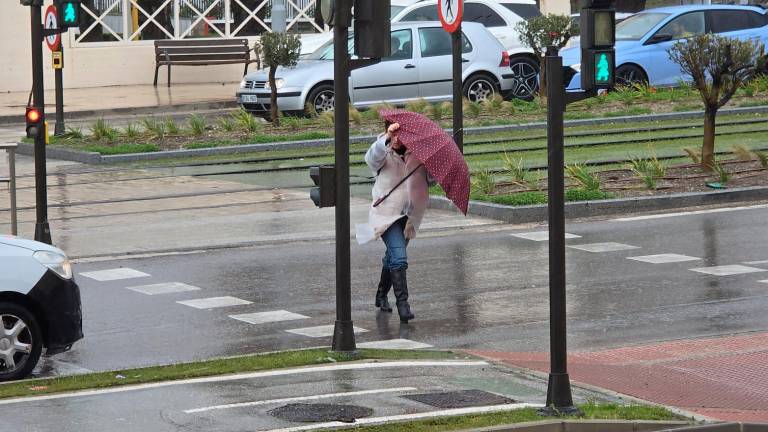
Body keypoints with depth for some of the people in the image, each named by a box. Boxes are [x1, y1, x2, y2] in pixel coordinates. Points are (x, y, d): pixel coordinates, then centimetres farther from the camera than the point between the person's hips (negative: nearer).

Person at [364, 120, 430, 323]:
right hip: (387, 213, -5)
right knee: (399, 257, -21)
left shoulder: (415, 156, 2)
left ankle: (382, 295, 41)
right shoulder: (384, 156, -9)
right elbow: (372, 156, -32)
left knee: (392, 257, 21)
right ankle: (402, 303, -22)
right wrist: (387, 139, -49)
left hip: (407, 215, 5)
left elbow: (431, 178, 4)